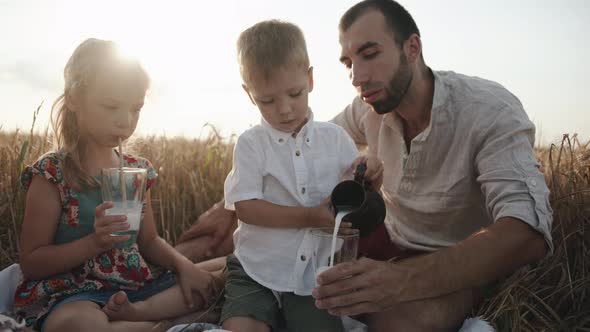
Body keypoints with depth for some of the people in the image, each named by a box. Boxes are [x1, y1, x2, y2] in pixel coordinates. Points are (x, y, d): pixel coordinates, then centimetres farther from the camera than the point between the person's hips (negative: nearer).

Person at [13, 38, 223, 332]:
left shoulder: (137, 168, 8)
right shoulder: (52, 173, -9)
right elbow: (31, 263, -8)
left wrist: (183, 265, -4)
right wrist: (95, 242, -23)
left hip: (137, 284, 6)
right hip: (73, 292, -6)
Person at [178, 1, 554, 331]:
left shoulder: (491, 111, -25)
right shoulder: (370, 107, -9)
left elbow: (528, 232, -38)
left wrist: (404, 279, -53)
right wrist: (231, 209, -6)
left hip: (462, 260, -5)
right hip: (393, 241, 5)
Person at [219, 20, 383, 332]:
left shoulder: (335, 137, 2)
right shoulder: (251, 143, -4)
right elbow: (245, 207, -12)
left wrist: (369, 176, -15)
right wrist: (309, 217, -21)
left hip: (315, 273, 2)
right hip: (256, 271, -1)